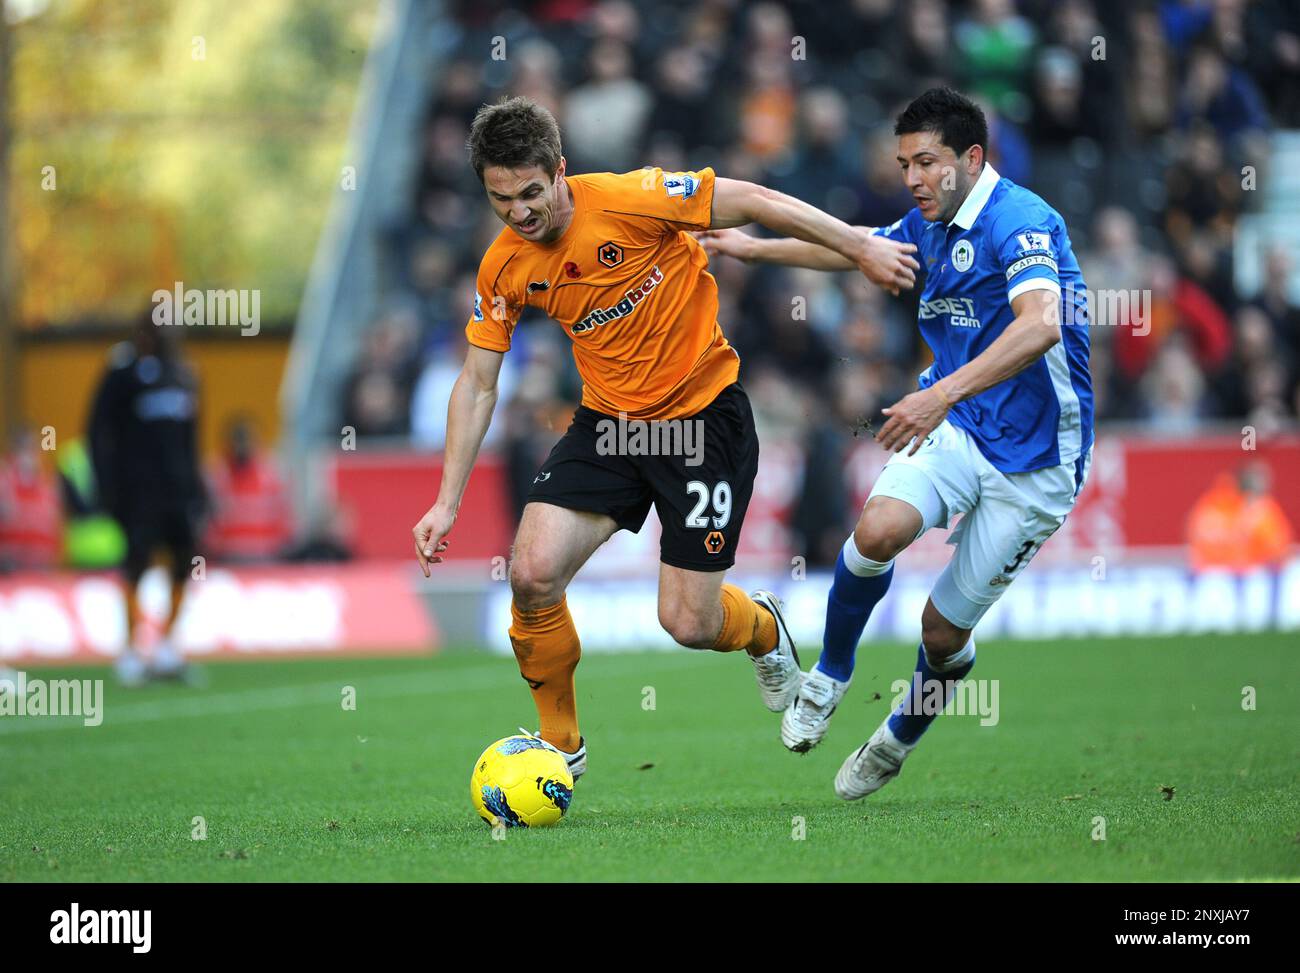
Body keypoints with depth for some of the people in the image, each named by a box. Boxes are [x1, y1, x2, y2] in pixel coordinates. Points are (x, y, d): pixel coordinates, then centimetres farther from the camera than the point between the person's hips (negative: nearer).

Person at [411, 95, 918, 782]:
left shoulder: (628, 199, -21)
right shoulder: (503, 268, -5)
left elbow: (753, 202, -13)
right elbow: (477, 385, 4)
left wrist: (859, 248, -10)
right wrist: (447, 502, -2)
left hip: (703, 415, -4)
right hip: (609, 419, 4)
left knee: (688, 623, -5)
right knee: (533, 574, -16)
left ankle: (763, 628, 34)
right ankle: (559, 746, 7)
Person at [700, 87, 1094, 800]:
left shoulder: (1020, 222, -21)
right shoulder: (931, 225, 6)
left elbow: (1040, 323, -39)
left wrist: (945, 392, -48)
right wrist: (752, 248, 31)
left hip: (1033, 459, -6)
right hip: (956, 427, 6)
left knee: (945, 630, 1)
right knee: (879, 530, -25)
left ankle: (900, 739, 32)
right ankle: (829, 675, 0)